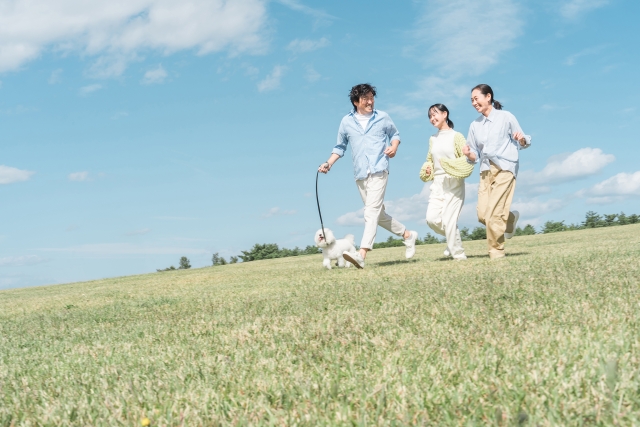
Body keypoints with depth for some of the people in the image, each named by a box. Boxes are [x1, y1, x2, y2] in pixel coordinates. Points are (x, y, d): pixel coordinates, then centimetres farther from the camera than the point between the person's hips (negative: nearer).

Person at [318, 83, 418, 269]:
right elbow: (340, 147, 15)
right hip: (360, 174, 4)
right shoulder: (346, 122, 9)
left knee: (372, 211, -16)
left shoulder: (383, 117, 6)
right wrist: (328, 163, 2)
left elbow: (395, 134, 18)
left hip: (378, 170, -4)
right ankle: (407, 234, 31)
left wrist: (394, 147, -3)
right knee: (378, 212, 11)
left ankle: (362, 254, -27)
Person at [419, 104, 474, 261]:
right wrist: (427, 169, 5)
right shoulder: (432, 139, 13)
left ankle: (459, 254, 3)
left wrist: (450, 165, -18)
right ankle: (453, 238, 20)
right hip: (438, 183, 5)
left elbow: (468, 159, -7)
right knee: (432, 218, -7)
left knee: (449, 219, -10)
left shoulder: (456, 136, -3)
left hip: (454, 184, -5)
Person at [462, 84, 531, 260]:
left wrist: (522, 139, -19)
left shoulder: (506, 117, 0)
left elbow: (523, 144, 4)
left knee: (493, 213, -14)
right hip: (485, 171, 5)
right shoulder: (474, 125, 11)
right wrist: (468, 154, -9)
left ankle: (497, 252, 2)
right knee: (482, 215, -4)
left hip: (505, 168, -5)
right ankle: (510, 218, 26)